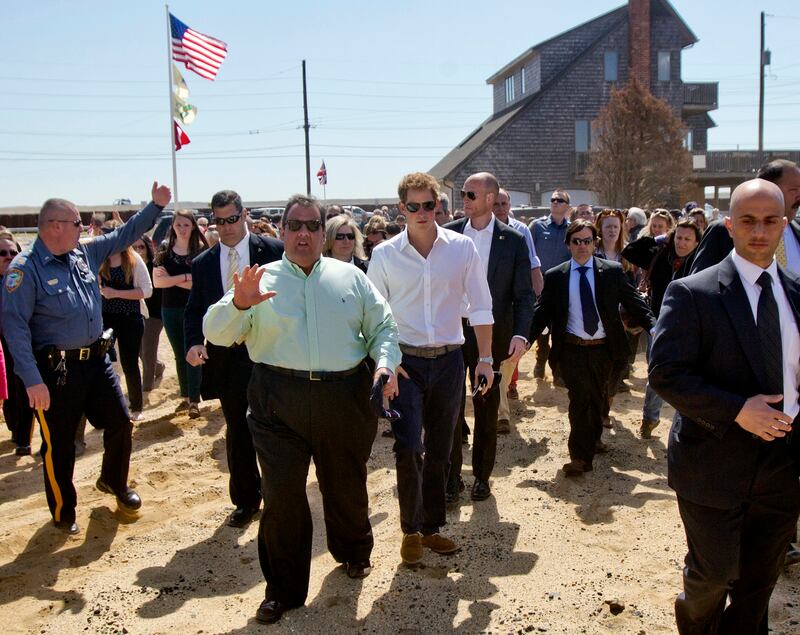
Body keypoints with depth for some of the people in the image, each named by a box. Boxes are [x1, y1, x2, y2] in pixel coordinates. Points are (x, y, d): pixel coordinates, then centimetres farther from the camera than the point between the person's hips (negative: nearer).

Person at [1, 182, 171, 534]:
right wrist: (32, 380, -22)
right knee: (59, 445, 7)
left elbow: (124, 234, 15)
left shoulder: (85, 252, 4)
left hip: (96, 360, 6)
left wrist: (156, 205, 7)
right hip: (56, 370, -6)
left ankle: (114, 482, 40)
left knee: (120, 422, 13)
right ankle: (63, 513, 27)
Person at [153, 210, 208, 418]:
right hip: (170, 309, 4)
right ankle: (185, 396, 24)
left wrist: (171, 279, -13)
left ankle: (194, 401, 3)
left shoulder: (200, 251, -6)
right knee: (179, 355, 13)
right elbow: (157, 282, -7)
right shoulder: (164, 251, 3)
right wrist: (186, 277, -14)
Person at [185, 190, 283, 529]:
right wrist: (194, 342, -10)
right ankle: (246, 501, 27)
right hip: (226, 359, 3)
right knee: (237, 433, 12)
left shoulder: (273, 250, -4)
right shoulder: (203, 263, 7)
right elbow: (194, 310, 9)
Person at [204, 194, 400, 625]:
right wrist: (239, 303, -23)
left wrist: (384, 364, -10)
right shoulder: (262, 280, 5)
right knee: (281, 495, 1)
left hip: (345, 397, 2)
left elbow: (383, 327, 10)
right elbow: (216, 332, -3)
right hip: (278, 399, -1)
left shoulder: (350, 277, 10)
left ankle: (353, 552, 45)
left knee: (347, 485, 16)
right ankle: (283, 588, 19)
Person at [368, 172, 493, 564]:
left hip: (448, 359, 2)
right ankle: (411, 529, 12)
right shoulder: (385, 254, -3)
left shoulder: (462, 248, -1)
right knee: (409, 448, -9)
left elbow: (480, 306, 4)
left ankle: (432, 527, 27)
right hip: (405, 362, -1)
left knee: (440, 450, 11)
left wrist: (485, 358, 1)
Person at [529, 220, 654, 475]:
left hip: (603, 349, 2)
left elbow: (634, 303, -1)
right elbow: (541, 313, 0)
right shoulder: (555, 277, 0)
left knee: (597, 399, 15)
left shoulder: (612, 271, 1)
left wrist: (653, 327, -15)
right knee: (580, 399, -7)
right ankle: (580, 456, 2)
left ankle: (592, 439, 38)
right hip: (572, 349, -2)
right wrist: (525, 339, -12)